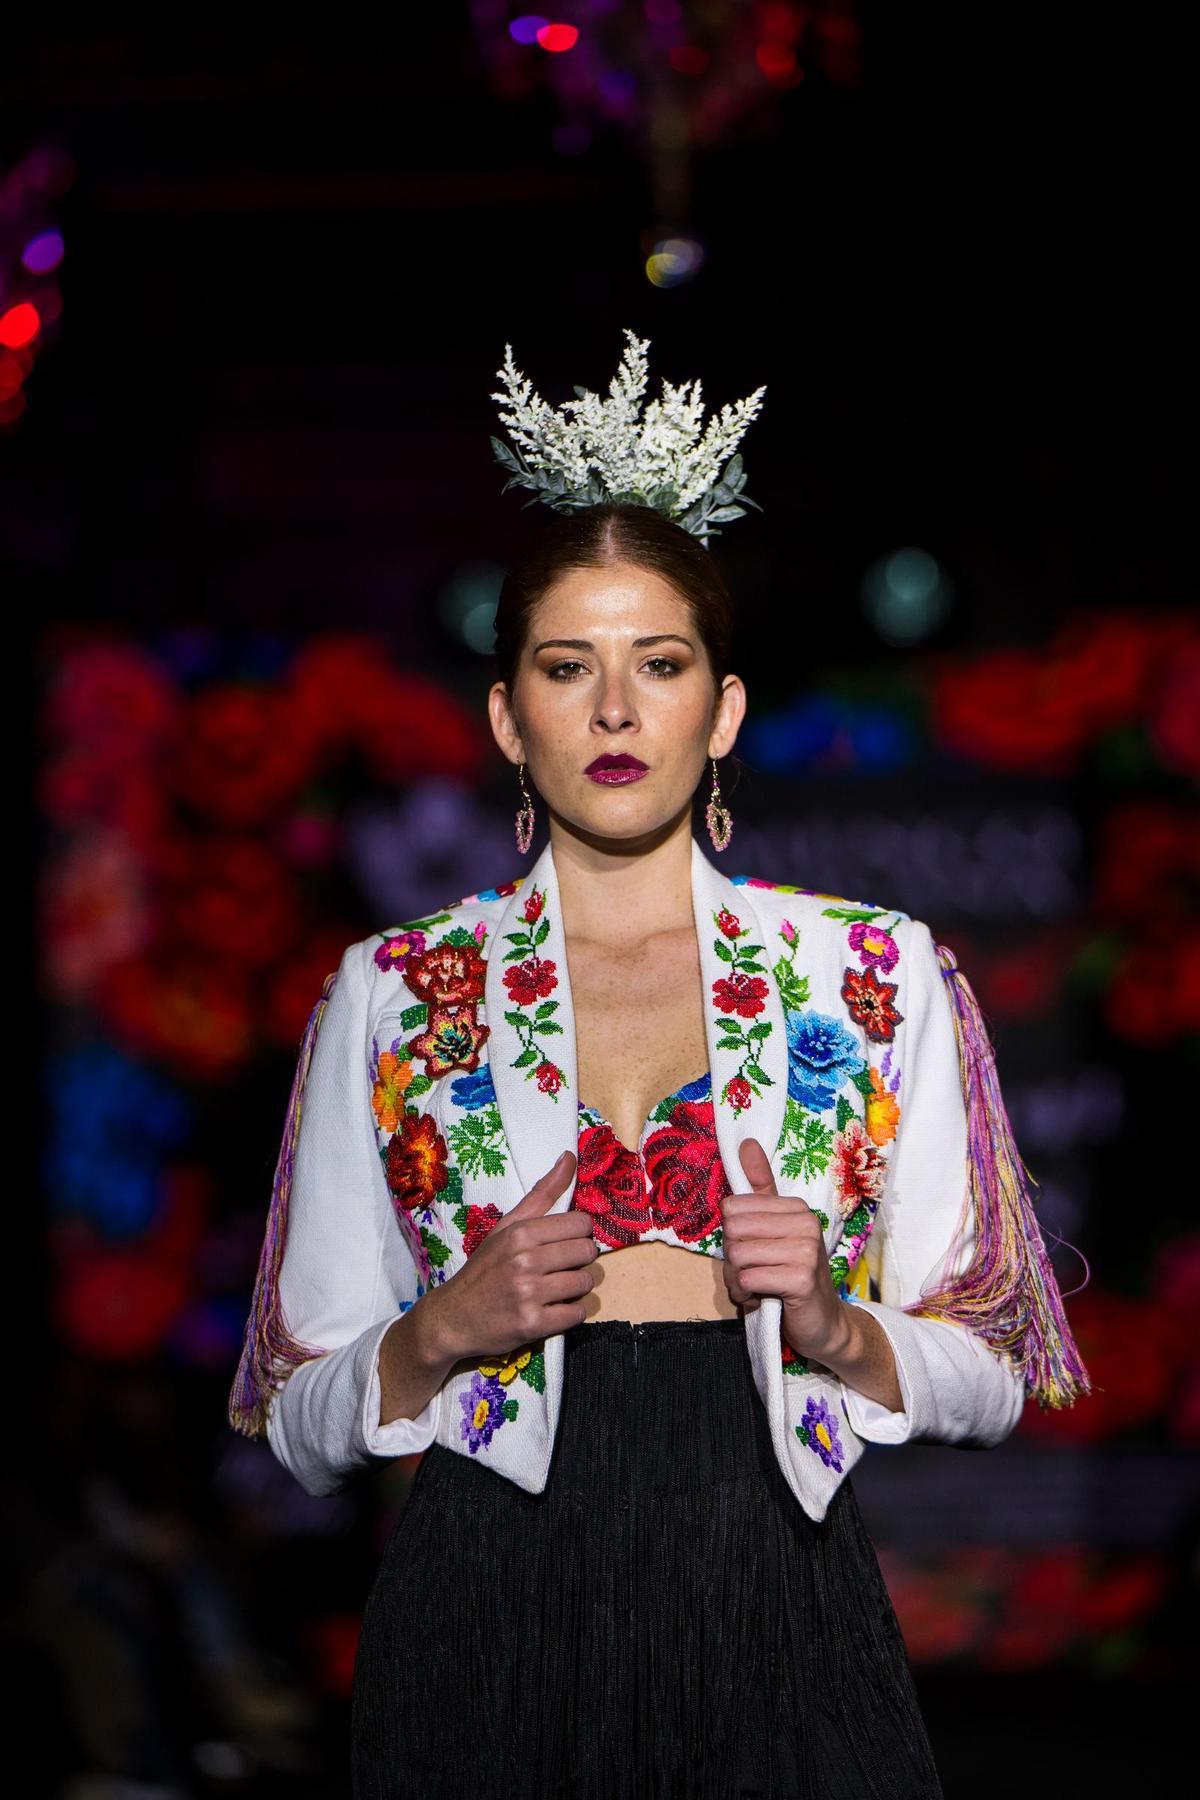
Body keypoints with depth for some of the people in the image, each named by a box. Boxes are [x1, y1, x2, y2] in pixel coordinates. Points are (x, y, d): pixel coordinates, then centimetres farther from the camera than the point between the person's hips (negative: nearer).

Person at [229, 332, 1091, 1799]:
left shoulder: (876, 975, 7)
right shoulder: (392, 995, 7)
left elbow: (989, 1378, 9)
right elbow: (303, 1427, 8)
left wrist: (833, 1331, -10)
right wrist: (449, 1330, -11)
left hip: (774, 1620, 0)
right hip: (491, 1610, 0)